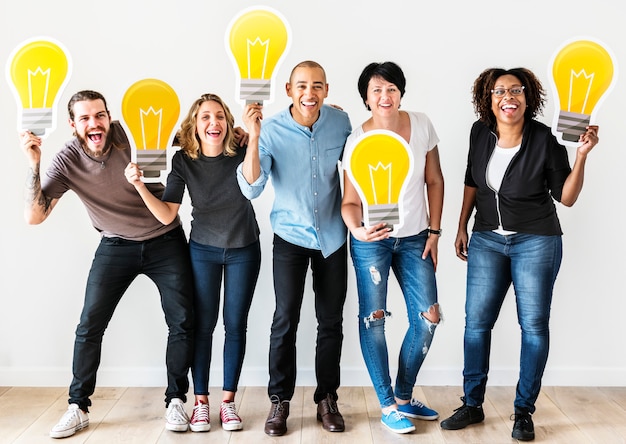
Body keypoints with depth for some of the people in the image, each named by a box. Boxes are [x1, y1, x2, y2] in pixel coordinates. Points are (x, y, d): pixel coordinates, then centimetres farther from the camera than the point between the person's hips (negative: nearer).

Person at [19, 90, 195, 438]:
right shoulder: (67, 162, -14)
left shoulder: (129, 135, -19)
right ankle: (78, 408, 13)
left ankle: (175, 400, 15)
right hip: (116, 246, 1)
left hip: (166, 241, 0)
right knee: (90, 325, -3)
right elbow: (35, 216, -19)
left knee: (183, 321, -2)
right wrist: (34, 165, -29)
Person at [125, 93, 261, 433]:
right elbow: (167, 215, -15)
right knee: (203, 324, 3)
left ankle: (228, 400, 17)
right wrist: (139, 185, -30)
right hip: (203, 250, 1)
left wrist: (254, 136, -44)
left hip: (243, 250, 0)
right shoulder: (184, 160, -11)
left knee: (235, 325, 5)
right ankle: (201, 401, 15)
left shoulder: (241, 153, -14)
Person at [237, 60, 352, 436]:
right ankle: (280, 400, 11)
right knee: (286, 319, -6)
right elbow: (251, 188, -23)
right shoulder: (272, 130, -15)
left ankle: (327, 399, 23)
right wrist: (252, 140, -33)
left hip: (333, 237, 2)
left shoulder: (340, 122, -7)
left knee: (331, 321, 7)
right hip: (291, 237, -2)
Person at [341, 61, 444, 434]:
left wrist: (434, 231, 2)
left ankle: (405, 397, 22)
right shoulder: (358, 140, -12)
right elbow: (350, 201, -10)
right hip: (371, 240, -3)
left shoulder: (422, 125, -5)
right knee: (374, 317, 0)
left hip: (415, 238, 3)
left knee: (428, 317, 2)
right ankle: (388, 406, 15)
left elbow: (434, 181, 5)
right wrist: (358, 229, -31)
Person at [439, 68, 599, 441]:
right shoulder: (481, 133, -2)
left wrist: (582, 156, -20)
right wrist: (462, 227, 13)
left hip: (536, 242, -3)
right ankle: (472, 405, 18)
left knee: (534, 324, 2)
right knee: (476, 320, 4)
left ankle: (524, 411, 17)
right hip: (487, 239, 4)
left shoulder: (546, 139, -13)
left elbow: (566, 198, -8)